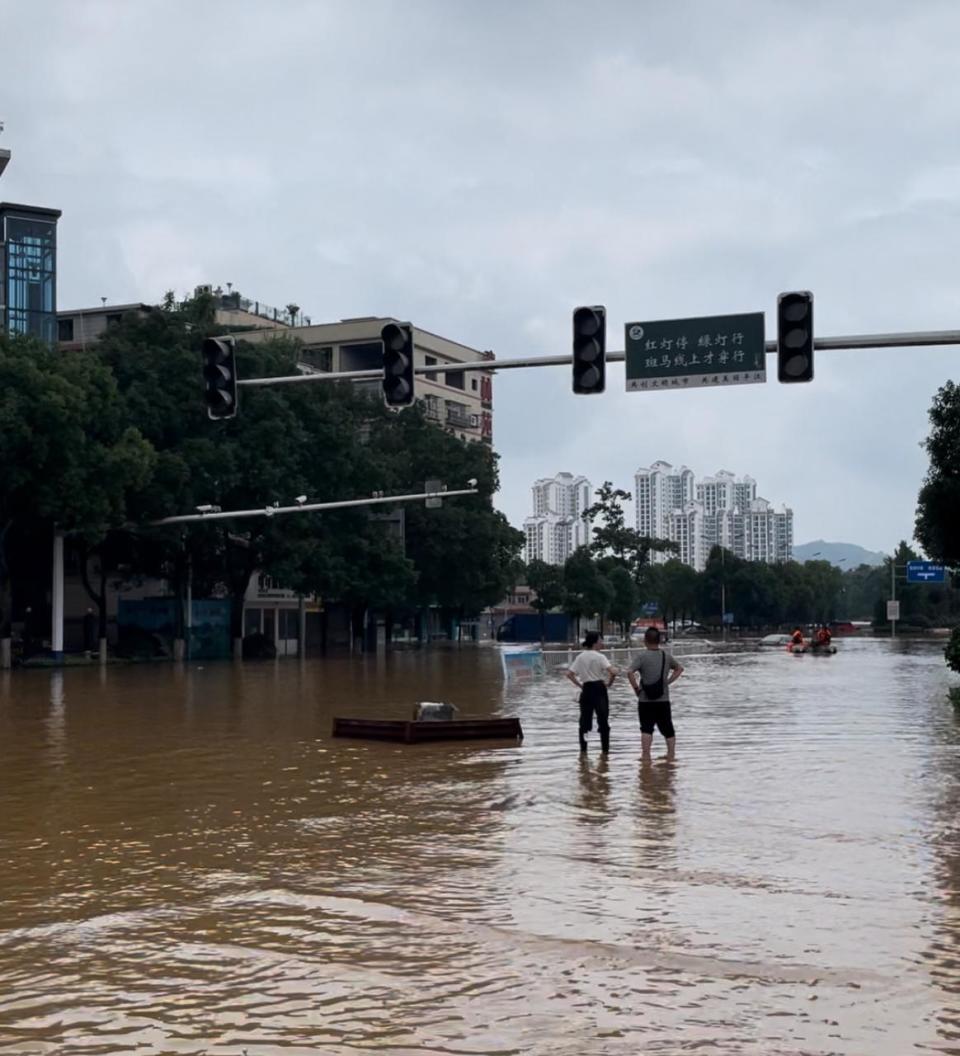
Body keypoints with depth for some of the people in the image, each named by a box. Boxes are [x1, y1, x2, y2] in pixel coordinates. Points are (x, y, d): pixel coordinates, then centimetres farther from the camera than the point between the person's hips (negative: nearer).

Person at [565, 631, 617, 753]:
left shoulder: (580, 657, 4)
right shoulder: (599, 657, -10)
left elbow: (569, 674, 3)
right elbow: (613, 672, -21)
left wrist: (579, 685, 8)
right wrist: (609, 683, -4)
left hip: (586, 689, 4)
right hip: (599, 689, -4)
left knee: (585, 720, 10)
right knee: (603, 720, 4)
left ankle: (583, 748, 12)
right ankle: (605, 748, 5)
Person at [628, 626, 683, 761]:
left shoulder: (641, 657, -11)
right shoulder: (667, 656, 2)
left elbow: (630, 673, -23)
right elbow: (679, 669, 16)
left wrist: (636, 688, -11)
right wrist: (668, 682, 11)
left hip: (645, 700, -3)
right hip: (663, 700, 3)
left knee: (646, 729, 0)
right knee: (668, 729, 15)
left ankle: (646, 757, -7)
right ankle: (671, 754, 19)